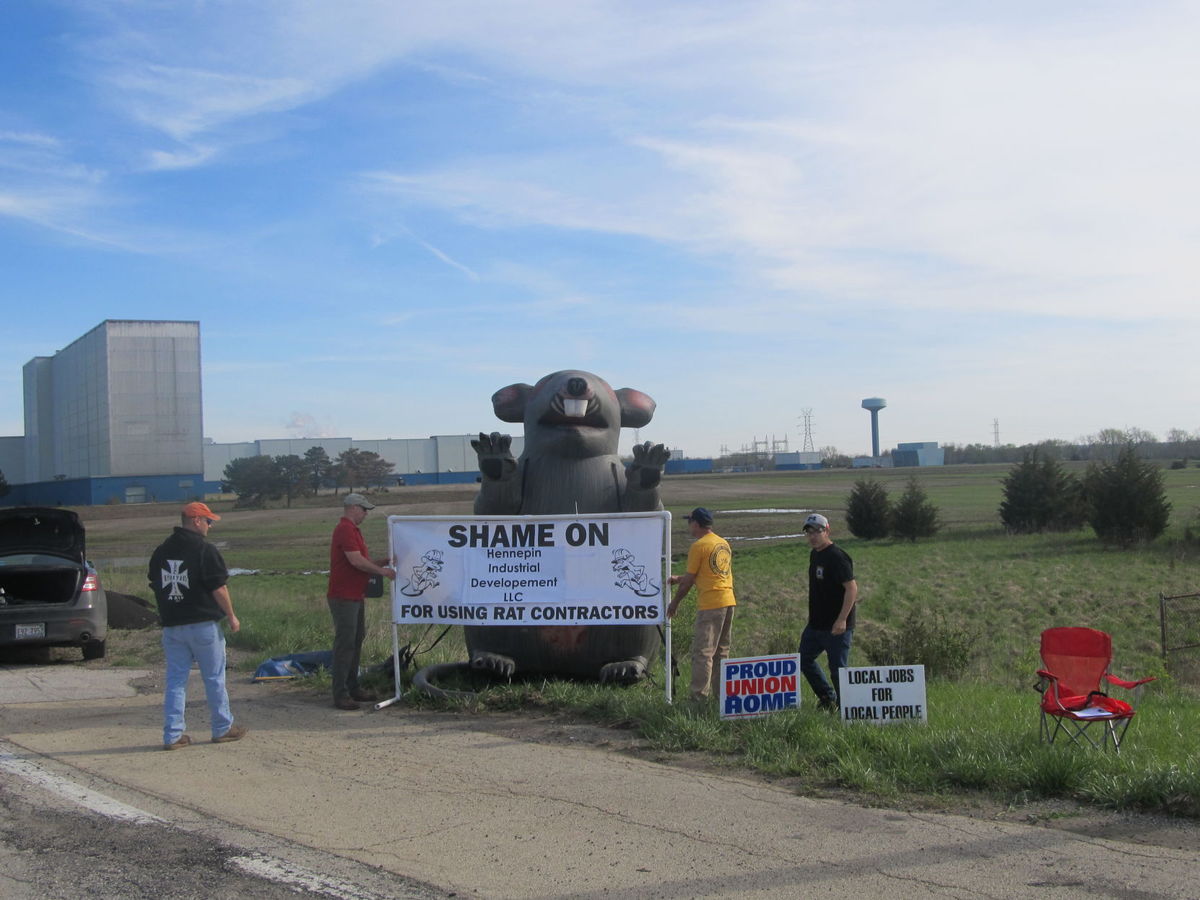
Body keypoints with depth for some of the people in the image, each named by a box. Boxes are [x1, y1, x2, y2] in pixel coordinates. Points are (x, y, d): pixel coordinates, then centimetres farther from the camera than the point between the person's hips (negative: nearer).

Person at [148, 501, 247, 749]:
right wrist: (231, 616, -3)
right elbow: (218, 589, -13)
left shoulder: (161, 551, 9)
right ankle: (223, 728, 15)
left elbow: (155, 585, 15)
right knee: (214, 678, 6)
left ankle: (173, 735, 4)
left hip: (171, 626, 5)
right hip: (203, 624, -5)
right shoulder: (205, 550, -12)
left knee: (175, 680, 7)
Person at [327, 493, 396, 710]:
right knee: (345, 644, -9)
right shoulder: (345, 530, -15)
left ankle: (352, 689, 22)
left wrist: (382, 562, 11)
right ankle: (340, 695, -7)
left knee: (356, 642, 15)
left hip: (356, 596, 11)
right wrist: (382, 571, -12)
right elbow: (356, 561, -22)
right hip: (344, 597, -11)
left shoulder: (352, 529, 19)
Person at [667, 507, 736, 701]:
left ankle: (699, 696, -8)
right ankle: (721, 693, 16)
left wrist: (674, 603, 7)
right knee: (721, 652, 14)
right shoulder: (723, 543, 16)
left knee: (702, 652, -6)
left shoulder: (699, 546, -9)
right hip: (729, 601, 8)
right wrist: (678, 579, 27)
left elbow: (689, 580, -5)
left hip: (710, 605, -8)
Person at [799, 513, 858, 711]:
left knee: (838, 668, -3)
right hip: (815, 624, 10)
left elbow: (852, 588, -22)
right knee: (804, 660, 17)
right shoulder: (814, 554, 12)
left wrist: (842, 620, -27)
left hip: (836, 627, -10)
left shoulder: (837, 557, -17)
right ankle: (827, 698, 29)